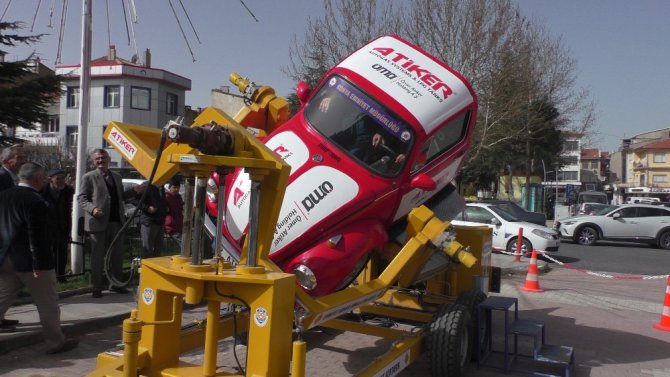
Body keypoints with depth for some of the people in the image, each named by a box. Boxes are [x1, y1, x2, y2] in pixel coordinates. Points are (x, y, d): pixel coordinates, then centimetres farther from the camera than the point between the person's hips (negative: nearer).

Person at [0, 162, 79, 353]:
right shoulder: (35, 201, -18)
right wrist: (40, 264, -18)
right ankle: (56, 342, 16)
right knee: (48, 304, 6)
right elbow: (37, 236, -21)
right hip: (29, 262, -7)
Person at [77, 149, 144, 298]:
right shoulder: (89, 177, -1)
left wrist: (134, 191, 6)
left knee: (118, 255, 11)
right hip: (99, 222, -5)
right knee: (98, 256, 3)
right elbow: (81, 198, -4)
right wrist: (92, 209, -23)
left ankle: (116, 284, 25)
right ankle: (97, 287, 13)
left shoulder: (117, 177, 17)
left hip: (117, 221, 5)